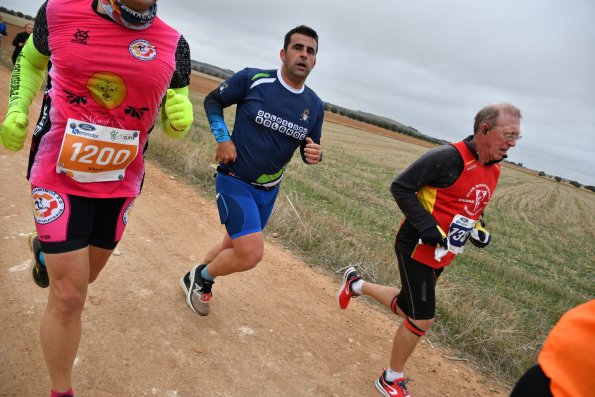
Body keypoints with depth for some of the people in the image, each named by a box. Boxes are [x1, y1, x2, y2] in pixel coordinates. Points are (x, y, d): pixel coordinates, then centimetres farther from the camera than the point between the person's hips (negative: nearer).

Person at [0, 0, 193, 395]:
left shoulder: (172, 44, -5)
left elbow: (173, 124, 4)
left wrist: (180, 115, -19)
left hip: (120, 183, 3)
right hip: (60, 176, -3)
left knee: (85, 275, 23)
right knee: (69, 296, -2)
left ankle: (49, 249, 59)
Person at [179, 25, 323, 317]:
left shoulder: (314, 105, 0)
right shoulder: (252, 79, -13)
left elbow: (309, 147, 11)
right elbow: (212, 100, 1)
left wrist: (314, 155, -13)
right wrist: (222, 138, -13)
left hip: (268, 191, 6)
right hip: (235, 182, -6)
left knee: (236, 245, 20)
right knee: (251, 254, -17)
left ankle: (196, 280, 48)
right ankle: (201, 276, 15)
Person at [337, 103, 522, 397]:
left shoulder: (493, 171, 6)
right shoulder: (449, 157, -21)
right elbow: (400, 187, -21)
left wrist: (479, 229, 1)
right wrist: (430, 230, -25)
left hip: (441, 255, 9)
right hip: (417, 248, -8)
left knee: (406, 307, 20)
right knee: (422, 319, -2)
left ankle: (356, 284, 43)